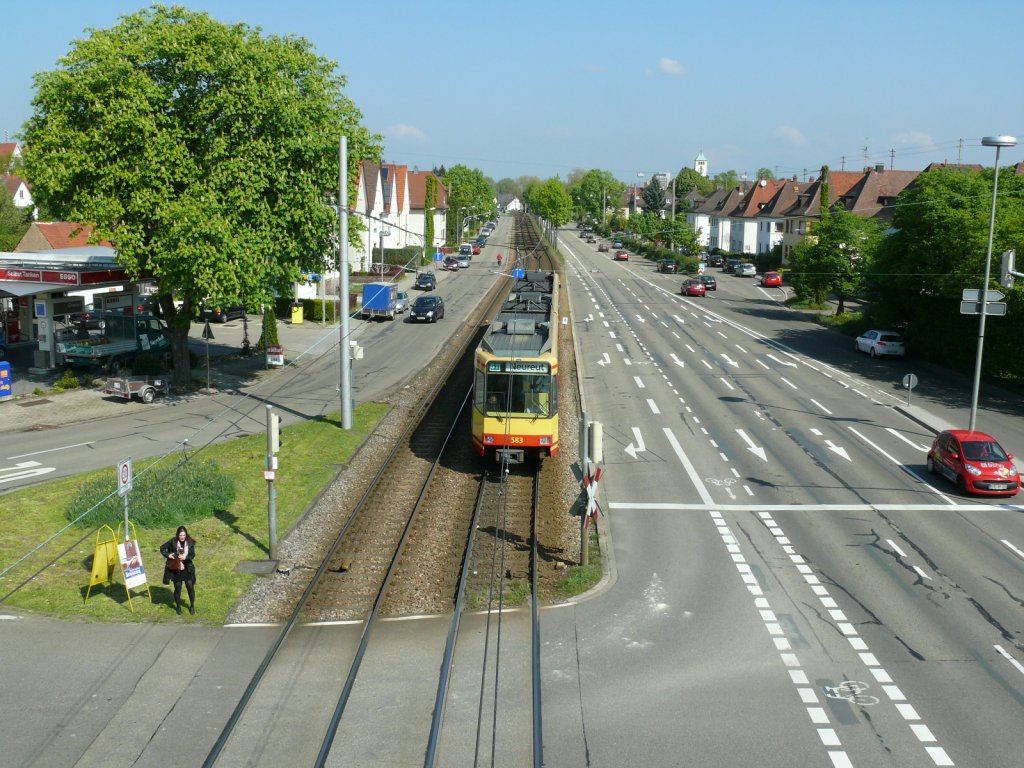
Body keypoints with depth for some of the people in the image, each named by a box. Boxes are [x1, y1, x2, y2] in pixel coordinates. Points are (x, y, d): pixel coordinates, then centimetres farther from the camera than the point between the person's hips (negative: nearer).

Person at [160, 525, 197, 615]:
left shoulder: (190, 542, -7)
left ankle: (192, 606, 23)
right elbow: (162, 548, 2)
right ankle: (178, 607, 29)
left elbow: (193, 555, -8)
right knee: (178, 588, 8)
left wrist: (185, 557, -26)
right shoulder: (173, 542, -9)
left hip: (187, 568, 1)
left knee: (190, 587, 3)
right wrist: (167, 555, -14)